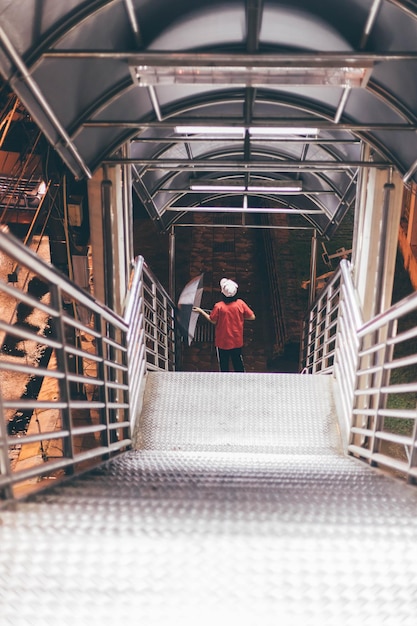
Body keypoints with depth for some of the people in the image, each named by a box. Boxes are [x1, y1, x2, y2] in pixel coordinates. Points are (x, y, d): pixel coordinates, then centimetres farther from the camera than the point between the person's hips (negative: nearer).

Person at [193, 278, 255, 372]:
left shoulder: (218, 306, -21)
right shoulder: (240, 303, -15)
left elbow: (213, 321, -7)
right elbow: (252, 317, -9)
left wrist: (201, 311, 5)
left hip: (222, 341, -2)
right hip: (237, 341, 2)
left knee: (224, 365, 15)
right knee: (238, 362, 19)